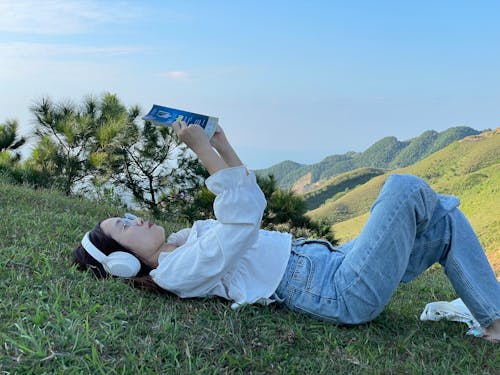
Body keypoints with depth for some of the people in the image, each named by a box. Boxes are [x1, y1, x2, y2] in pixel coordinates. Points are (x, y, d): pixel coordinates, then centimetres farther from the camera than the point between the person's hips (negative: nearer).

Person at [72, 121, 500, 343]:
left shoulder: (186, 241, 14)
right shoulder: (178, 271, -16)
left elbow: (244, 201, 20)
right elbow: (245, 215, -28)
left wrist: (222, 145, 10)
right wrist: (202, 149, -25)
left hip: (332, 261, 9)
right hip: (346, 293, -9)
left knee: (446, 223, 8)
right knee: (404, 188, -13)